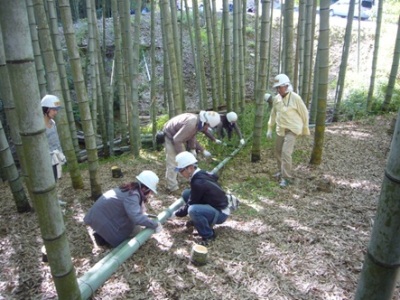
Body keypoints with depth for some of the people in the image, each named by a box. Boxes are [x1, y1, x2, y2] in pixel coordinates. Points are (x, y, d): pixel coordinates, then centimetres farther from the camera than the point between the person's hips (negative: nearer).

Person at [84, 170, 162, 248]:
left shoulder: (132, 189, 1)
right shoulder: (132, 195, -29)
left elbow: (136, 212, 11)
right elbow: (136, 217, -38)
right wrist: (154, 224, -28)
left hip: (104, 213, 9)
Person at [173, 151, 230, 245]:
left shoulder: (198, 183, -27)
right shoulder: (201, 174, -2)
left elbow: (190, 205, -19)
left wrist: (176, 214, -2)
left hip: (220, 213, -9)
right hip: (214, 205, 9)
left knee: (193, 210, -35)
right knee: (186, 194, 3)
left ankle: (209, 235, -11)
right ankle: (197, 220, 18)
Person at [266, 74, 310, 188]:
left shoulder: (295, 98, -15)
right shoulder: (276, 98, 1)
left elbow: (304, 114, -5)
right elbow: (273, 114, 14)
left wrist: (305, 129, 4)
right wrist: (270, 128, 13)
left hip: (292, 130, -6)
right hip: (280, 130, 6)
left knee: (286, 152, -16)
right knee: (278, 152, 15)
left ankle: (286, 177, -6)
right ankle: (281, 171, 36)